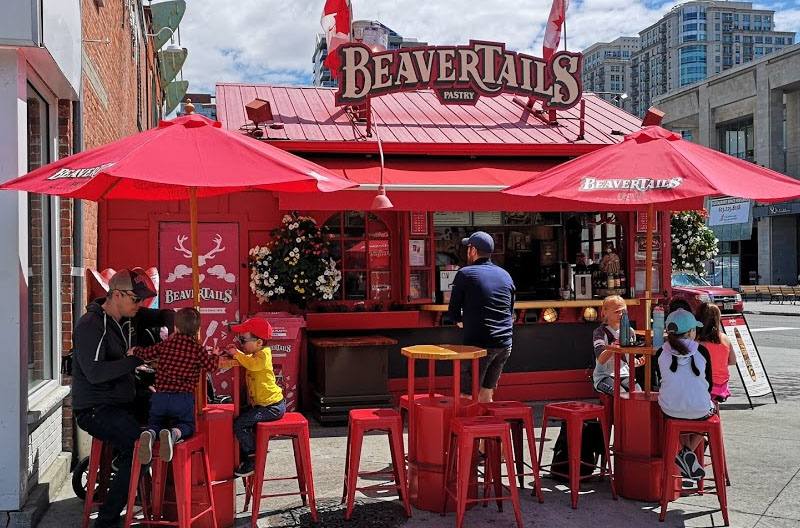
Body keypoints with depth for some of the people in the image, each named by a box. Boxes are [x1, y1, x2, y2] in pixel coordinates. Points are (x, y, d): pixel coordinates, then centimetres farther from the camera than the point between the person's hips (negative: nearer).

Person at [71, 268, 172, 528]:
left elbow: (163, 315, 23)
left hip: (122, 403, 8)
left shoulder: (129, 317, 8)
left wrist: (176, 327, 2)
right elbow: (95, 373, -26)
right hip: (95, 409, -8)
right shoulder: (90, 326, -15)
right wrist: (137, 359, -27)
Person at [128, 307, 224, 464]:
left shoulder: (166, 344, 9)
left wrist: (135, 351, 43)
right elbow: (212, 365, 2)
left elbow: (146, 354, 20)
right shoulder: (197, 348, 0)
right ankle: (174, 434, -21)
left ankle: (150, 434, -17)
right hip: (184, 398, -2)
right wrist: (215, 355, 25)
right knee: (187, 425, 15)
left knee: (156, 423, 21)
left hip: (159, 396, 3)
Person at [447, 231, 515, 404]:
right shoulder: (505, 275, 12)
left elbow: (453, 313, -2)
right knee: (486, 397, 15)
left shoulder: (465, 274, -5)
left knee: (466, 397, 0)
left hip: (479, 344, -6)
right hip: (505, 344, 6)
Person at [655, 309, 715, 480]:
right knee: (711, 410, 33)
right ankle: (689, 452, 16)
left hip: (670, 410, 2)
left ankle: (686, 453, 28)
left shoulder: (661, 353, -4)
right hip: (699, 410, -2)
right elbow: (709, 384, 2)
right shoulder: (701, 351, -7)